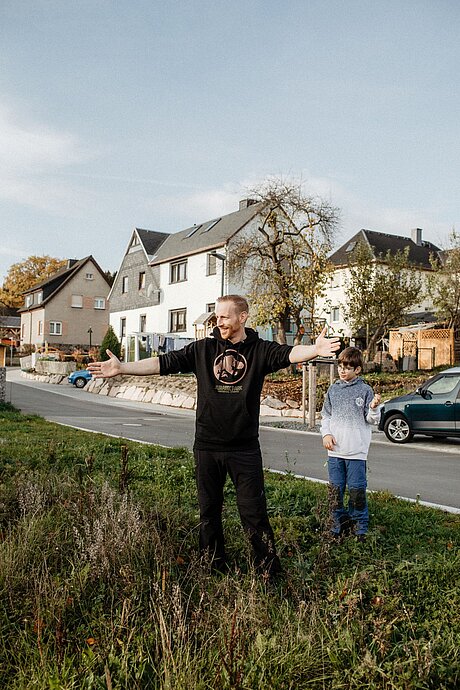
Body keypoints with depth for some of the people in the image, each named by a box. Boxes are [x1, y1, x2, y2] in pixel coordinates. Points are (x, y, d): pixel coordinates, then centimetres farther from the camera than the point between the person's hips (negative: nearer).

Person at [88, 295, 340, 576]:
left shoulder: (260, 350, -3)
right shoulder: (203, 349, 4)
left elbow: (289, 353, -21)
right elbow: (164, 363, 1)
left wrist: (315, 350, -42)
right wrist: (122, 368, -6)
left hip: (245, 449, -3)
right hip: (207, 447, 3)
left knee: (254, 512, 2)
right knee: (209, 511, 15)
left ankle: (270, 571, 17)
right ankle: (213, 568, 32)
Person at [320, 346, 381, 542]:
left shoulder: (365, 390, -3)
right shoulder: (333, 389, 8)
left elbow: (371, 419, -1)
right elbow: (325, 415, 15)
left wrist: (374, 408, -21)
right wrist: (326, 434, 2)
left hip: (356, 451, -4)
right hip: (335, 449, 4)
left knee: (357, 490, 1)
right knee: (335, 489, 9)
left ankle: (360, 528, 16)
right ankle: (339, 525, 23)